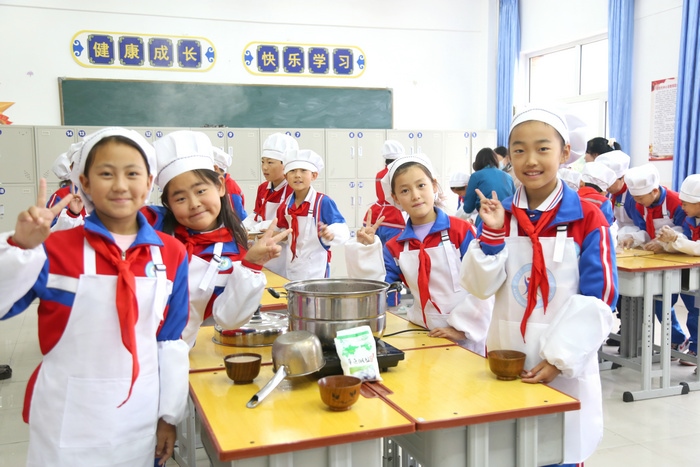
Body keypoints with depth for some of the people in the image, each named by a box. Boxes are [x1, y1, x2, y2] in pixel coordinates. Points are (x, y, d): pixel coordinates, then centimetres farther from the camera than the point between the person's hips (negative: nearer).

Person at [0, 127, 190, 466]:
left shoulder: (171, 254, 0)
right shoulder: (56, 248, -7)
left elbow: (171, 340, 4)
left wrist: (170, 415, 6)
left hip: (141, 418, 2)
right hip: (68, 419, -2)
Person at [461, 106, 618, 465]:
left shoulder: (588, 220, -8)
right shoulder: (500, 215, 1)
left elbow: (596, 302, -10)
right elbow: (481, 287, -3)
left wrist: (558, 359, -15)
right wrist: (492, 233, -15)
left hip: (564, 367, -3)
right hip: (506, 360, 3)